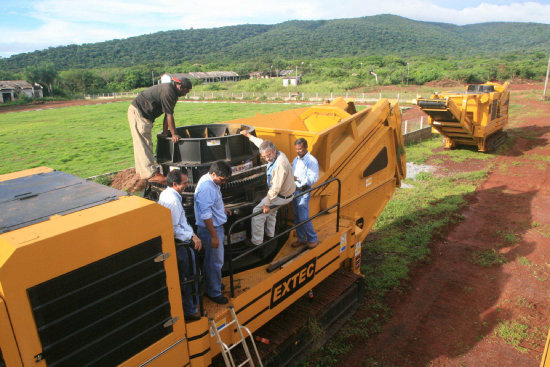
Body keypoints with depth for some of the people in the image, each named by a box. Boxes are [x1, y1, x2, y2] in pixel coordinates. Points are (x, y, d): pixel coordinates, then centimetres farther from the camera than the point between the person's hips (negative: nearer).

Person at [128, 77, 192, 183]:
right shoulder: (168, 91, -23)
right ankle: (151, 174, -9)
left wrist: (164, 133, 11)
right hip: (137, 112, -10)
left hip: (144, 115, 10)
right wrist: (174, 134, -17)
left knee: (142, 144, 16)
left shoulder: (172, 91, 8)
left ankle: (142, 170, 26)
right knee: (144, 144, -9)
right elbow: (169, 115, -22)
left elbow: (167, 114, 10)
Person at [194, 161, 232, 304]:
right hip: (211, 229, -10)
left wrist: (223, 210, 15)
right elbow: (206, 215, -28)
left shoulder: (212, 181, 5)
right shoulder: (206, 188, -27)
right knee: (215, 262, 3)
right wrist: (214, 236, -25)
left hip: (217, 226, 10)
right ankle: (214, 292, 18)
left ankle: (211, 286, 38)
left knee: (212, 260, 22)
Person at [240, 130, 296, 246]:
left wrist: (267, 204, -26)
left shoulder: (280, 165, -34)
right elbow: (261, 143, 14)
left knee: (257, 213, -4)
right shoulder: (275, 154, -5)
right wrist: (248, 135, 23)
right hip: (286, 193, 10)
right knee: (271, 211, 32)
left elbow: (276, 188, -32)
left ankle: (256, 242, 7)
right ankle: (270, 234, 48)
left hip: (281, 196, -10)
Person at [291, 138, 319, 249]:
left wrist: (298, 179, -26)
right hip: (294, 191, 8)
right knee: (297, 217, 13)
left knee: (303, 218, -7)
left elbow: (313, 179, -19)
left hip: (303, 193, -8)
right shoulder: (296, 159, 13)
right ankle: (301, 239, 26)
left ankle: (313, 239, 11)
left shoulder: (312, 161, -11)